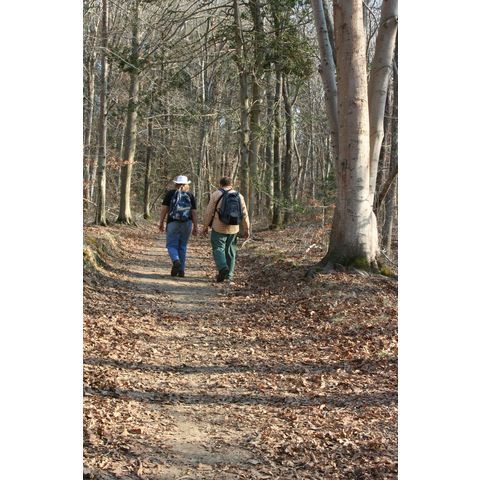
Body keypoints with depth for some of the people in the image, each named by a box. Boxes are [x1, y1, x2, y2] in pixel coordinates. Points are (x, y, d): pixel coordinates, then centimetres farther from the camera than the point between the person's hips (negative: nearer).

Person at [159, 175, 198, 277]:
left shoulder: (170, 193, 3)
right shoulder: (190, 196, 6)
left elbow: (164, 209, -1)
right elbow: (194, 212, 2)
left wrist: (161, 223, 5)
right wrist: (196, 227, 6)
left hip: (173, 223, -2)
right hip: (187, 224, 2)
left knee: (171, 245, 2)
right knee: (182, 246, 10)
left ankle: (176, 261, -26)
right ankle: (181, 270, 11)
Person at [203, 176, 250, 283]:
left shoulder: (216, 194, -3)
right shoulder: (239, 196, 7)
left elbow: (209, 212, -5)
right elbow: (244, 214, 6)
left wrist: (205, 226, 4)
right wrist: (246, 229, 12)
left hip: (219, 228, -4)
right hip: (233, 229, 4)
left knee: (218, 249, 0)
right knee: (230, 251, 11)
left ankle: (223, 268, -23)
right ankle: (229, 275, 13)